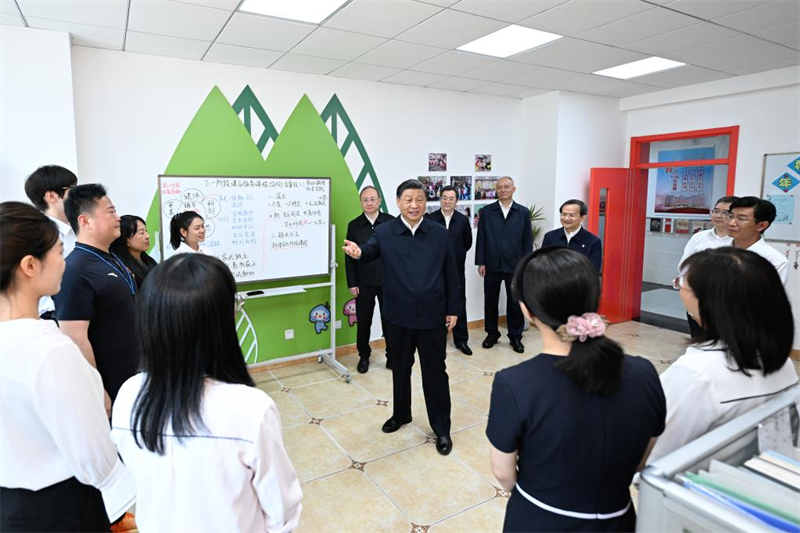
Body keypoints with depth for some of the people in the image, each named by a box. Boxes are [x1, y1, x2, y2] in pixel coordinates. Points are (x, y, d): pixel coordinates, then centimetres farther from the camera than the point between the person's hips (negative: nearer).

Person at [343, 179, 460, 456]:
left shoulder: (439, 233, 0)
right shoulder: (384, 231, -2)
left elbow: (451, 275, 3)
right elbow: (370, 251, -21)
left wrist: (453, 310, 2)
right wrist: (358, 252, -45)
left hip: (433, 317, -1)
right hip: (399, 316, 1)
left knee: (435, 372, 7)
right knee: (400, 368, 18)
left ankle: (442, 428, 22)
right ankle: (401, 414, 40)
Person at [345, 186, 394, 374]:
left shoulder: (391, 222, -3)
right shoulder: (354, 225, 1)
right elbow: (349, 256, 1)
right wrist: (352, 283, -3)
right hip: (364, 283, 1)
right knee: (363, 322, 10)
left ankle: (392, 356, 25)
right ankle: (364, 356, 28)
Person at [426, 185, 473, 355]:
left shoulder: (463, 220, 0)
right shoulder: (430, 219, -6)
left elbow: (468, 243, 12)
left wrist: (457, 255, 11)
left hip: (457, 270, 1)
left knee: (459, 306, 7)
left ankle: (461, 340, 19)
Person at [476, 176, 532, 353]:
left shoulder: (524, 212, 4)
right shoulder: (486, 211, 3)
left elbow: (527, 241, 3)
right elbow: (481, 239, 2)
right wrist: (480, 262, -4)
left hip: (515, 266, 0)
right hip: (492, 266, 1)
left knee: (515, 303, 7)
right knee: (490, 302, 9)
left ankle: (515, 336, 21)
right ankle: (492, 334, 25)